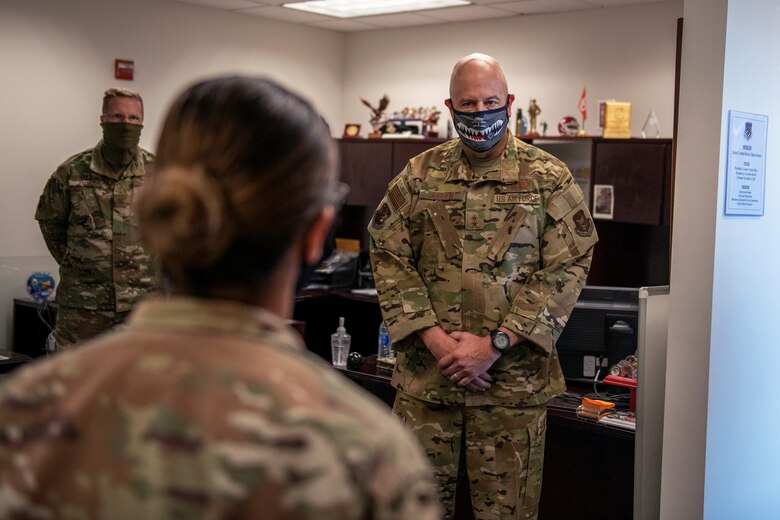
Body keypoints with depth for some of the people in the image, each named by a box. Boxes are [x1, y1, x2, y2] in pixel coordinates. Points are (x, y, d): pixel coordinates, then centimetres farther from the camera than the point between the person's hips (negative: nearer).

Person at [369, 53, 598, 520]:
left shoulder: (550, 179, 0)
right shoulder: (420, 174, 7)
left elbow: (567, 269, -6)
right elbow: (389, 257, 3)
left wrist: (495, 344, -14)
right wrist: (433, 338, -10)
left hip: (513, 380, -2)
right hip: (425, 373, 2)